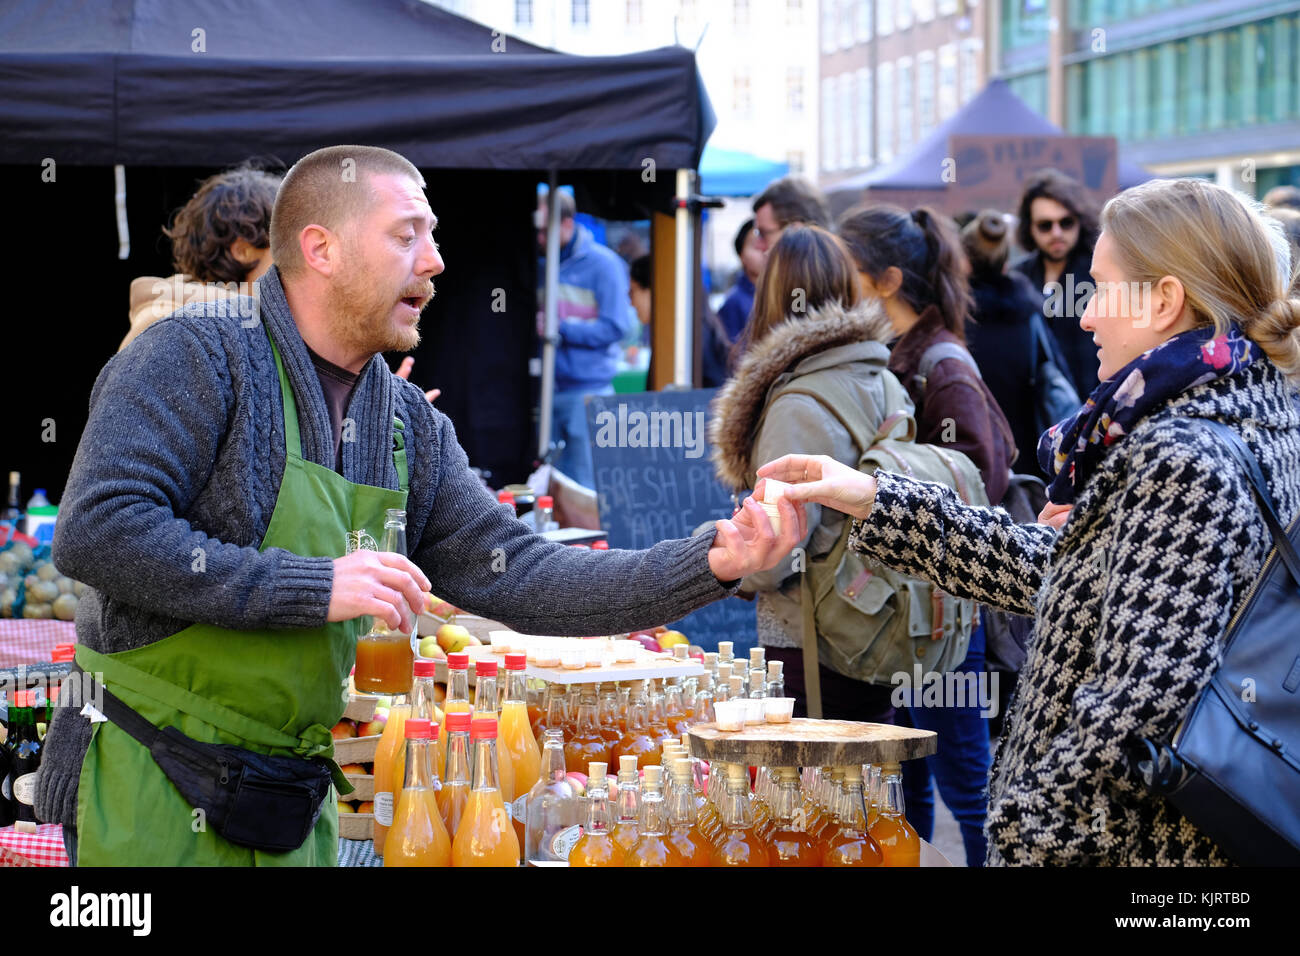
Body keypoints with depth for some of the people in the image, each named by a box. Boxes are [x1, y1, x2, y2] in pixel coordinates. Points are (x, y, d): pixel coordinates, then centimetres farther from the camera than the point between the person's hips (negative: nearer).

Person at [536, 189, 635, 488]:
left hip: (589, 388, -5)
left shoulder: (603, 263, -4)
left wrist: (562, 328, -14)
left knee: (587, 486, -4)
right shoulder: (542, 266, 13)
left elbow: (616, 327, -10)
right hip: (550, 390, 6)